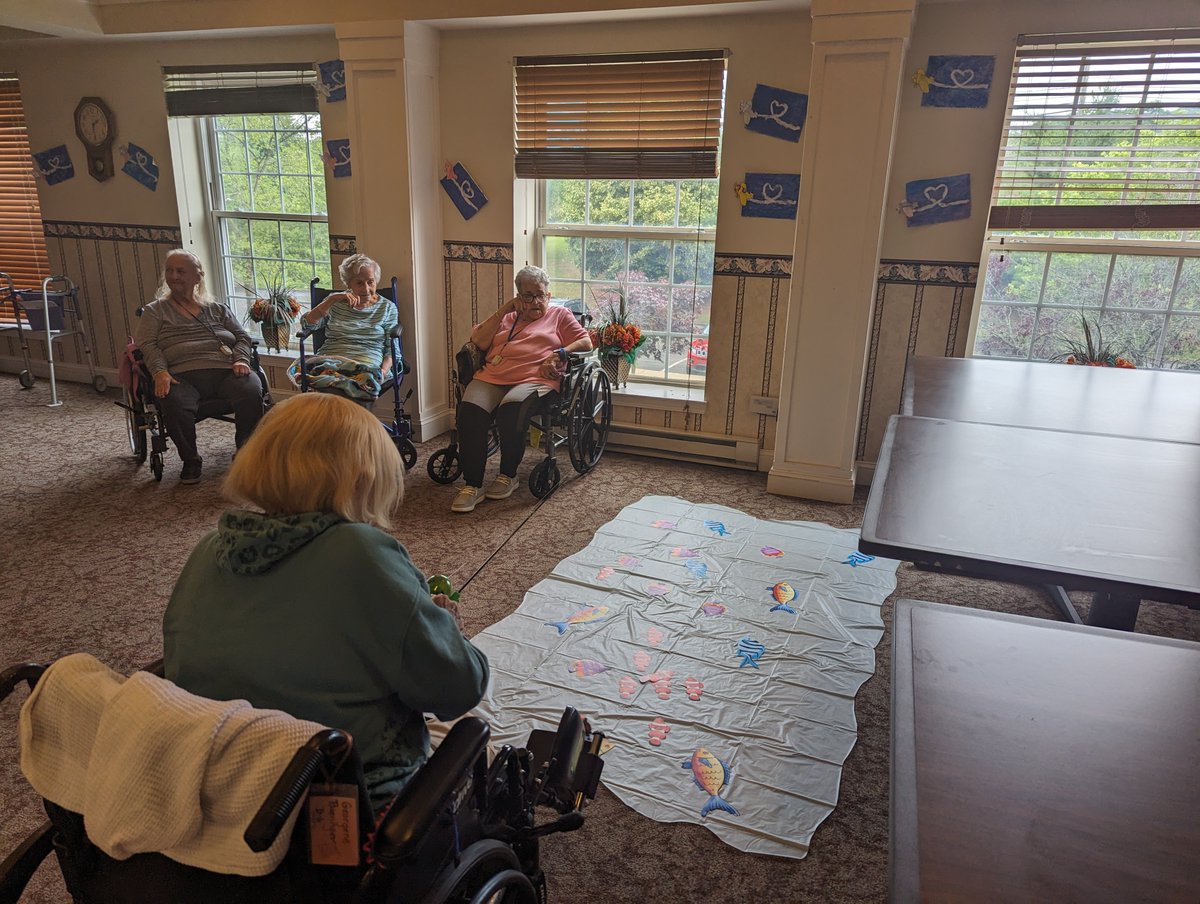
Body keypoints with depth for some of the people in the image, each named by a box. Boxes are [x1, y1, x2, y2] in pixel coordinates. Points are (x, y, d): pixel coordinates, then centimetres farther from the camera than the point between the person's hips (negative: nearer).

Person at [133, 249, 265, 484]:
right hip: (183, 376, -1)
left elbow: (242, 337, 19)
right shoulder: (154, 311, 22)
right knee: (174, 403, -37)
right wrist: (160, 372, -12)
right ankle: (190, 460, -10)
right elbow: (147, 345, 8)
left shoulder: (218, 309, 27)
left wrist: (241, 359, -4)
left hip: (225, 371, 1)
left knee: (252, 392, -32)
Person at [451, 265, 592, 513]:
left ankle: (508, 476, -17)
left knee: (511, 409, -37)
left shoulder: (559, 315, 24)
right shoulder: (506, 317, 31)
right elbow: (478, 341, 17)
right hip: (492, 377, 3)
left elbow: (586, 342, 11)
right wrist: (502, 311, 12)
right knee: (469, 409, -30)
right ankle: (472, 485, -26)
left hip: (534, 379, -3)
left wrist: (559, 354, -6)